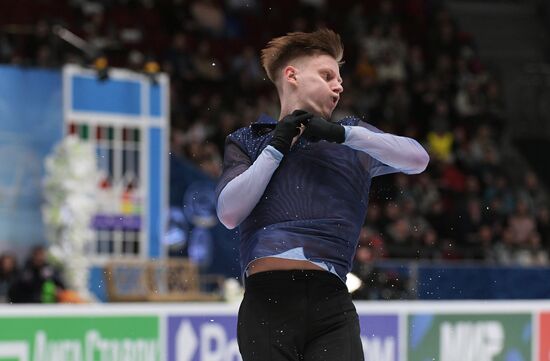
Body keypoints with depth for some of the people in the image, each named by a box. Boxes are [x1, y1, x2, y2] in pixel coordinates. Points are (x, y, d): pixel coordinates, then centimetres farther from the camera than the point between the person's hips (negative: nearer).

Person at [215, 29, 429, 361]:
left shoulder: (353, 137, 23)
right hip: (266, 301, -1)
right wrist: (276, 147, 3)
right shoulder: (247, 142, 19)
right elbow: (229, 213, 3)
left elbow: (418, 159, 5)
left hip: (331, 304, 1)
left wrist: (342, 133, -2)